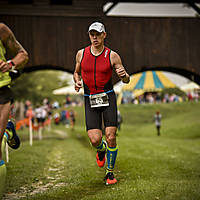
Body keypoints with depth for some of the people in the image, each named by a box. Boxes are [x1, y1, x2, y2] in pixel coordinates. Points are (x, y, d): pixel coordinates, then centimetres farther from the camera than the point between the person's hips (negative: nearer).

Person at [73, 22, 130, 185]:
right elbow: (77, 72, 20)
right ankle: (101, 149, 28)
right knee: (95, 139, -11)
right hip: (90, 100, 1)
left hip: (108, 97, -1)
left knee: (111, 138, -9)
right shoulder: (81, 54, 3)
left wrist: (124, 75, -21)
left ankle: (110, 172, 12)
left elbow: (126, 80, 2)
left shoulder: (112, 56, -3)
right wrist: (77, 82, -2)